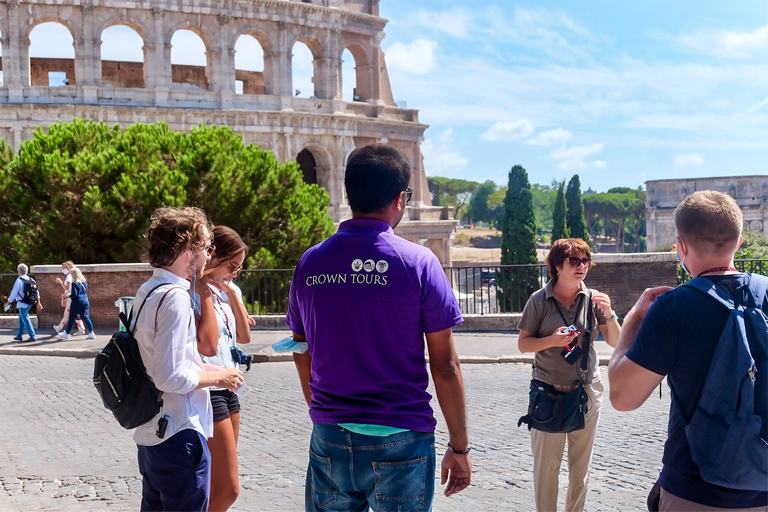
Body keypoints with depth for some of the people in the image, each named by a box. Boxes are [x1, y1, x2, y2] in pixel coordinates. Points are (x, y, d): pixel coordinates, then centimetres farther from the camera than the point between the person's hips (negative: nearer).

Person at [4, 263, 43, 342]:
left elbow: (14, 292, -13)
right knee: (21, 318, 20)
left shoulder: (19, 280, -14)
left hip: (22, 303, -8)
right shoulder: (30, 280, 9)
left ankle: (32, 336, -7)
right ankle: (19, 336, 26)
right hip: (29, 303, 8)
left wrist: (8, 302, -1)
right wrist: (38, 302, 17)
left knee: (25, 319, -4)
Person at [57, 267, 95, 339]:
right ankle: (91, 333, -6)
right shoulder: (84, 283, 6)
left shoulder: (74, 284, -15)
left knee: (71, 318, 8)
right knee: (85, 317, 5)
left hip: (77, 303, -6)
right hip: (85, 302, 6)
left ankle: (66, 333, 22)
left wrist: (69, 295, 0)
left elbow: (74, 295, -20)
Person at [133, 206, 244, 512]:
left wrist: (207, 370, 14)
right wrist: (219, 377, -10)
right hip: (179, 435, -10)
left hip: (150, 433, 10)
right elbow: (171, 377, -24)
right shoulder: (175, 298, -20)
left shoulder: (147, 292, 10)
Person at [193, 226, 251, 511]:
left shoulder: (222, 292, 12)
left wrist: (231, 293, 2)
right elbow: (208, 343, -25)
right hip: (208, 390, -9)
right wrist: (206, 293, -19)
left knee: (216, 487, 15)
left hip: (228, 389, 9)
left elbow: (244, 337, 10)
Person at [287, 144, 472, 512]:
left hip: (329, 440, 3)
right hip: (400, 441, -3)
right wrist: (459, 447, 1)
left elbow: (303, 356, 10)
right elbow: (444, 366, -8)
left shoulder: (309, 263, 2)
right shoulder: (418, 263, -10)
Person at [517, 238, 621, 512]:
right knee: (546, 464, 2)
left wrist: (609, 314, -17)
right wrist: (551, 340, -20)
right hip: (549, 392, -2)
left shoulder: (593, 298, 0)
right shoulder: (539, 300, -6)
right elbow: (523, 344, -3)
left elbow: (615, 342, 0)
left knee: (581, 463, 14)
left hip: (587, 391, 2)